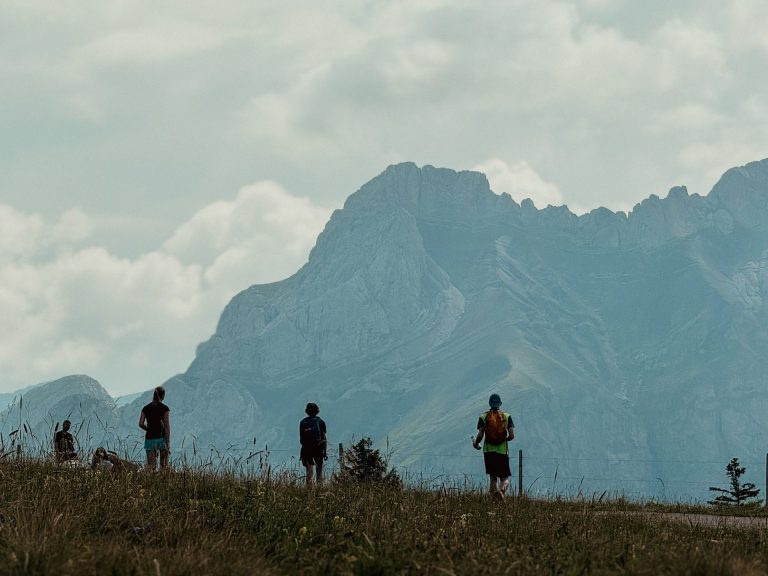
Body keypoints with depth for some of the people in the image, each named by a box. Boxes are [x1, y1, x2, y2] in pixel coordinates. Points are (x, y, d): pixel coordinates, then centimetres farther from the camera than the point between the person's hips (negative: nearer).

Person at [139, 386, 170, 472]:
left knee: (150, 465, -3)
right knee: (163, 465, 11)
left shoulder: (146, 408, 4)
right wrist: (168, 442, -9)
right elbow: (167, 426, -10)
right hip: (162, 438, -2)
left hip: (150, 438, 2)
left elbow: (141, 424, 1)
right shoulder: (165, 409, -6)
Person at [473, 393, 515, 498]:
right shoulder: (506, 417, 2)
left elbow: (480, 435, -7)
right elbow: (511, 435, -3)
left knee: (493, 478, 12)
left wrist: (476, 444, 13)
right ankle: (501, 490, -31)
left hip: (488, 450, 1)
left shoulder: (483, 417, 1)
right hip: (503, 451, -1)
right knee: (505, 478, 2)